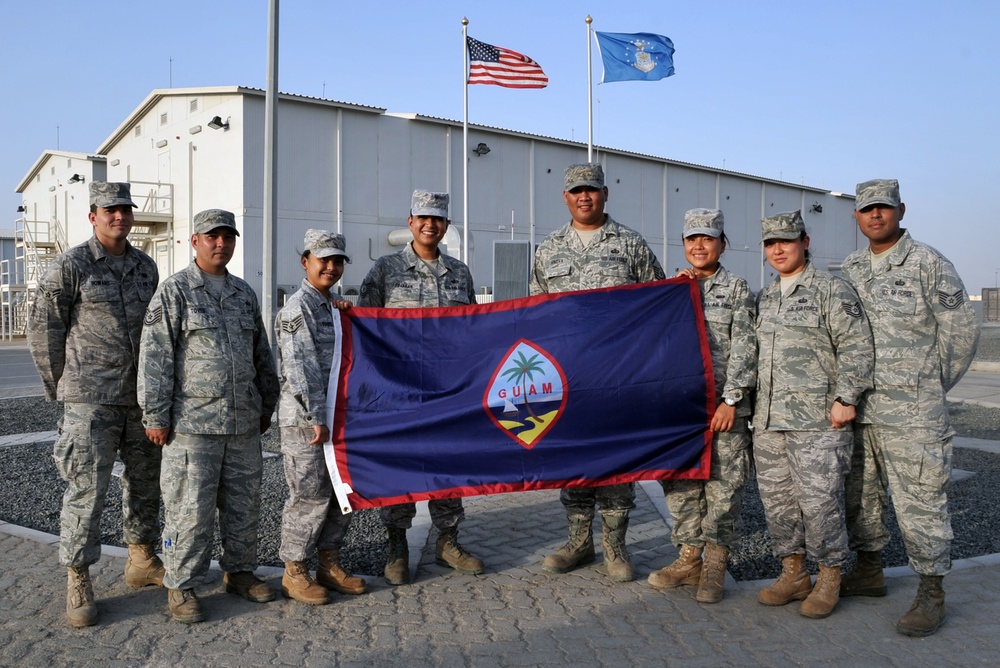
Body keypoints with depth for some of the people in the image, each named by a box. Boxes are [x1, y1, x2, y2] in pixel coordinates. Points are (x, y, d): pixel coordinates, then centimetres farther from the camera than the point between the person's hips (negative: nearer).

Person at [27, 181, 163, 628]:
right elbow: (43, 330, -3)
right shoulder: (71, 266, -7)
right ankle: (78, 583, 9)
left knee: (145, 482, 14)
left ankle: (142, 562, 30)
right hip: (91, 401, -5)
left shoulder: (146, 267, 9)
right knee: (86, 489, -4)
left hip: (142, 395, 6)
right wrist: (61, 387, 2)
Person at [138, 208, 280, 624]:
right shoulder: (174, 292, -3)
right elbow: (155, 358, -7)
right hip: (192, 422, -6)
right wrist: (155, 416, -10)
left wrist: (267, 406, 20)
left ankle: (239, 572, 26)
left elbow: (262, 355, 21)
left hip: (244, 422, 6)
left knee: (244, 503, 12)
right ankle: (180, 585, 11)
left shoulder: (244, 293, 15)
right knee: (189, 507, -2)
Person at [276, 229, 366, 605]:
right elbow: (300, 367, -16)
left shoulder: (334, 306, 16)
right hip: (304, 419, -8)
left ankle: (330, 564, 25)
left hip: (337, 416, 8)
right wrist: (315, 417, -18)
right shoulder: (298, 306, -9)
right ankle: (294, 573, 10)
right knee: (310, 496, -4)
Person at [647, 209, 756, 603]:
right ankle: (690, 558, 19)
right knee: (681, 484, 7)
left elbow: (744, 349, -3)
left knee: (723, 487, -1)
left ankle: (715, 566, 10)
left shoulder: (737, 290, 3)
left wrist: (731, 399, -12)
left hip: (723, 406, -4)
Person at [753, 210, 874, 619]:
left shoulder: (831, 290, -2)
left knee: (820, 501, -4)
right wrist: (752, 404, 18)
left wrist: (846, 398, -15)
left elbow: (857, 347, -8)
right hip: (768, 421, 7)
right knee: (777, 501, 10)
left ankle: (829, 579, 10)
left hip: (818, 420, -7)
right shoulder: (764, 298, 18)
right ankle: (794, 574, 22)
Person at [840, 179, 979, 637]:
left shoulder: (929, 264, -5)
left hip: (911, 410, -6)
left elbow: (961, 329, -3)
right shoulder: (851, 269, 12)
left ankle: (931, 594, 7)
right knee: (860, 493, 14)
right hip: (858, 406, 6)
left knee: (919, 498, -4)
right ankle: (869, 573, 29)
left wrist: (932, 387, 3)